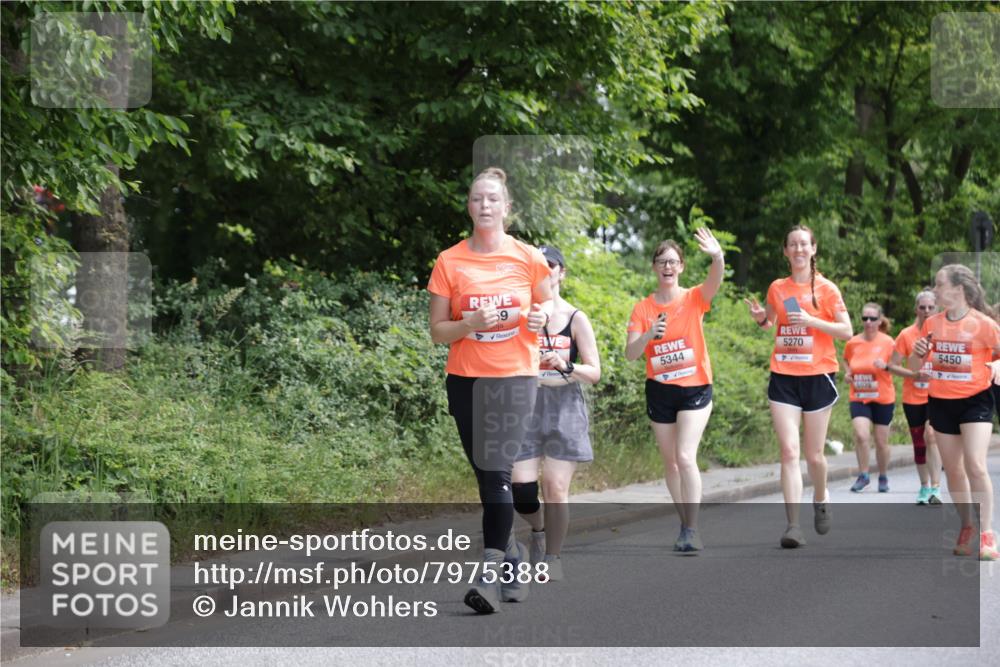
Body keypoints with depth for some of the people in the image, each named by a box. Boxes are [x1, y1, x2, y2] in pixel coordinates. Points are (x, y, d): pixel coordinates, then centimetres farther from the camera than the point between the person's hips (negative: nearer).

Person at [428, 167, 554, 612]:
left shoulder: (528, 258, 2)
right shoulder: (449, 262, 2)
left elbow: (548, 304, 17)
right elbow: (437, 331, 3)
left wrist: (541, 316, -6)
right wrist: (471, 323, -16)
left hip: (514, 378, -2)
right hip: (465, 379, 2)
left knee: (497, 472, -15)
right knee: (486, 476, 7)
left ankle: (492, 573, -17)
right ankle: (513, 554, 25)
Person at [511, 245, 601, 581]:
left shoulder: (576, 319, 3)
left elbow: (594, 373, 2)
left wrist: (566, 366, -17)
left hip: (564, 408, -1)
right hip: (525, 405, 1)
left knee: (556, 487, -4)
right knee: (521, 487, -6)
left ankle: (553, 558, 10)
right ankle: (538, 530, 26)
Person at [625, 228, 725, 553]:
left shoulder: (694, 299, -4)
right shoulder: (643, 308, 0)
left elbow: (715, 281, -26)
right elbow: (630, 353, -6)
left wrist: (718, 256, -47)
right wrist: (649, 334, -26)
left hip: (695, 387, -3)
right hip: (660, 391, 3)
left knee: (685, 457, -17)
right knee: (670, 462, 10)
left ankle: (692, 530, -15)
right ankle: (686, 526, 22)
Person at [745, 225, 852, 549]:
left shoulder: (826, 289, -2)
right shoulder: (777, 288, 7)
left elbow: (846, 331, -4)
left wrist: (812, 321, -17)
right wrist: (761, 318, 0)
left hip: (817, 376, -2)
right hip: (783, 377, 2)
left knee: (814, 455, 7)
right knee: (789, 451, -9)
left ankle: (820, 498, 38)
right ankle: (793, 525, -14)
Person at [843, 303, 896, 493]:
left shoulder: (887, 342, -8)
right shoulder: (852, 343, -1)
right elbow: (846, 360, 19)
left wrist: (886, 366, -21)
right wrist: (847, 372, 0)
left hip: (883, 399, -1)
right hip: (859, 397, 1)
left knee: (881, 442, 8)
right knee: (861, 435, -19)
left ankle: (883, 477, 30)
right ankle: (863, 475, -2)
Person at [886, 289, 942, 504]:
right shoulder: (906, 335, -3)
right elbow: (893, 366, -3)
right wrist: (915, 374, -18)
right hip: (913, 397, 1)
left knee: (931, 434, -23)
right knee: (919, 444, 11)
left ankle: (935, 488, -23)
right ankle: (924, 487, 29)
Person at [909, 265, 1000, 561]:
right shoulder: (932, 324, 3)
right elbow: (914, 367, 11)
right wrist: (917, 353, -10)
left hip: (975, 400, -5)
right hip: (941, 402, 5)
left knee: (975, 466, -16)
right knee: (953, 470, 10)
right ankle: (966, 527, 25)